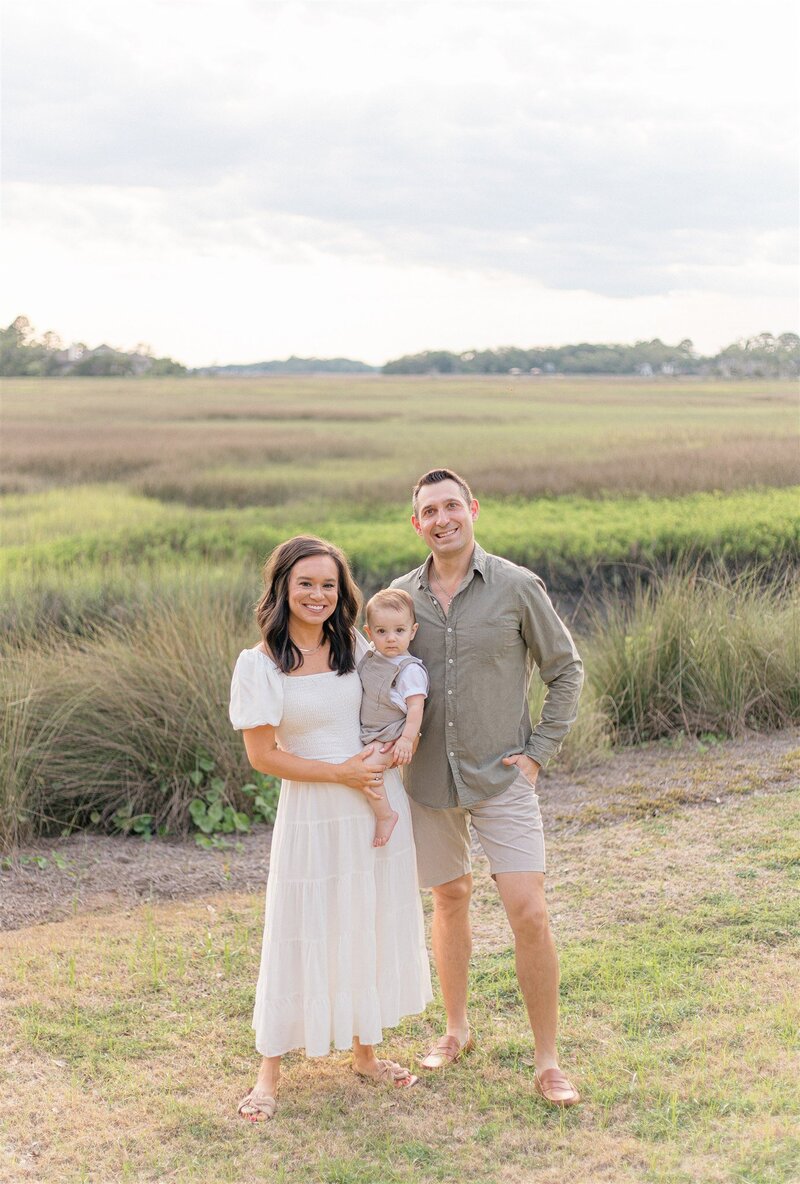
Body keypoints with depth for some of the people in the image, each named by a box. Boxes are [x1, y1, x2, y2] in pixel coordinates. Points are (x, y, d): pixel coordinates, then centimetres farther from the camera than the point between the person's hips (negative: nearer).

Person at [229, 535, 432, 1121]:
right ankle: (270, 1071, 15)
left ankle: (365, 1050, 30)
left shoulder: (355, 646, 2)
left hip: (378, 802, 5)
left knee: (374, 927, 13)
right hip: (312, 812, -4)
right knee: (302, 936, 1)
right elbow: (263, 754, -11)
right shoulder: (260, 664, -11)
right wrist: (341, 773, -14)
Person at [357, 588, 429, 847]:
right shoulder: (369, 659, 7)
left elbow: (415, 707, -20)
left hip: (391, 736, -9)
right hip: (367, 733, 9)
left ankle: (385, 814, -13)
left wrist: (407, 739, -28)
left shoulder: (410, 669, -15)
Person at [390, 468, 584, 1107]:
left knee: (530, 914, -9)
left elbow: (567, 671, 0)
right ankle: (457, 1029, 35)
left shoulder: (518, 587, -8)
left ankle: (547, 1062, 4)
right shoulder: (400, 596, 1)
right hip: (428, 779, 3)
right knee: (450, 900, 17)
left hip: (502, 778, -3)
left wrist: (539, 751, -5)